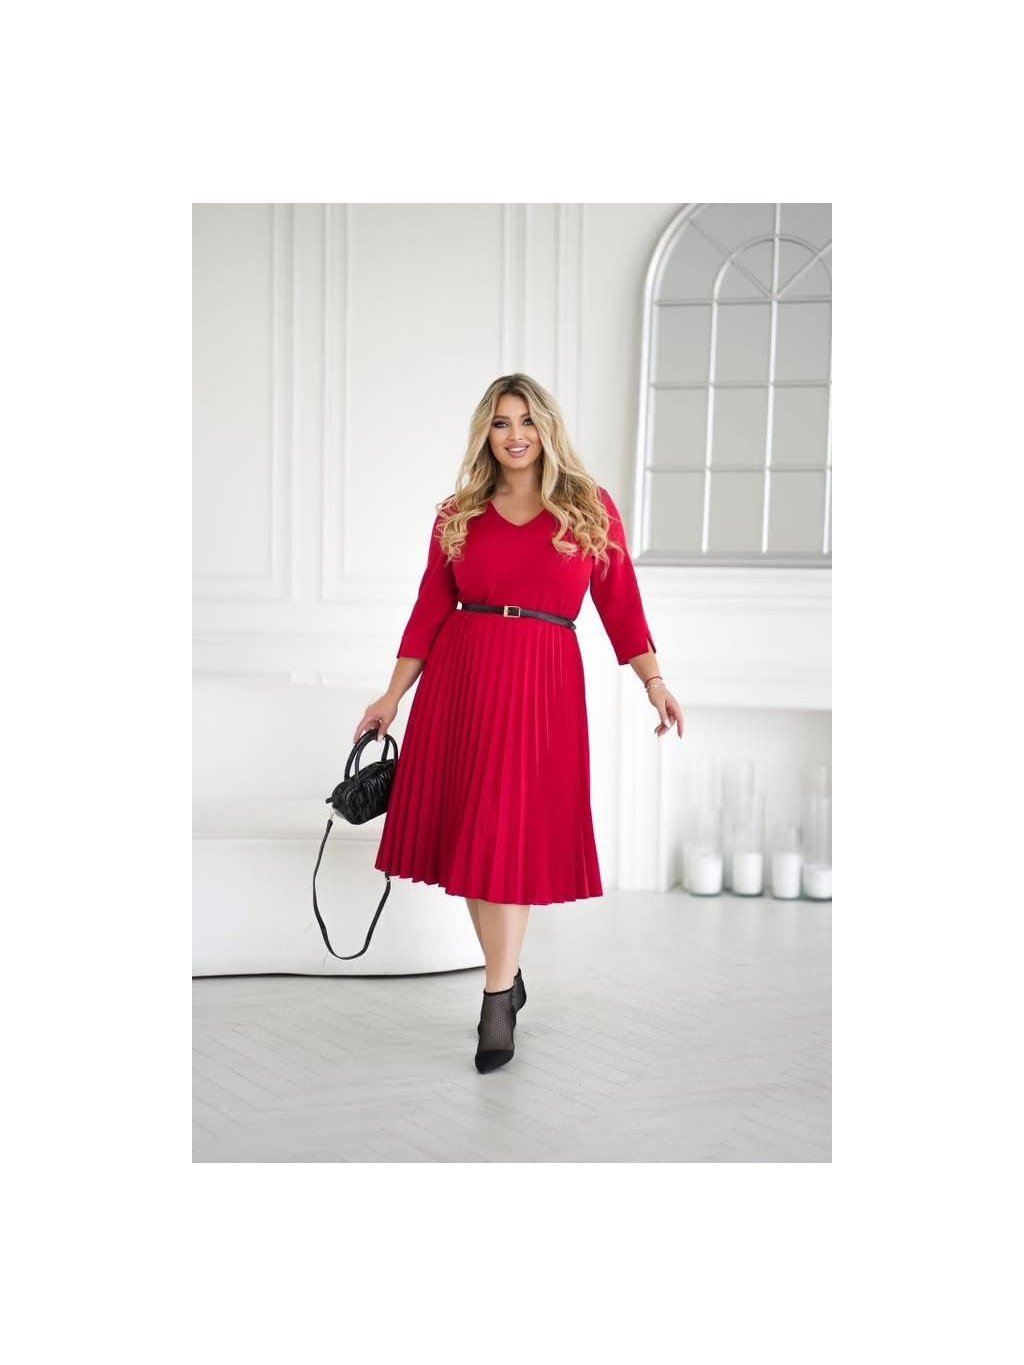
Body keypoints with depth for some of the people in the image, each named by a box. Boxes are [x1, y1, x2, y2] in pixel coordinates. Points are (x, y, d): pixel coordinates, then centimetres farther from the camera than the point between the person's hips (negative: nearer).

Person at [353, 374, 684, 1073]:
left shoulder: (592, 508, 6)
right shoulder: (458, 515, 9)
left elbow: (620, 600, 5)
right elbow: (431, 608, 11)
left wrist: (654, 680, -4)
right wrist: (393, 696, 9)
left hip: (542, 683, -2)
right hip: (458, 679, 2)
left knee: (513, 835, -6)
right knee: (471, 831, 4)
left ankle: (497, 1002, -2)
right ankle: (508, 975, 21)